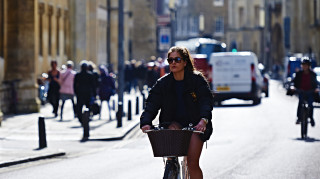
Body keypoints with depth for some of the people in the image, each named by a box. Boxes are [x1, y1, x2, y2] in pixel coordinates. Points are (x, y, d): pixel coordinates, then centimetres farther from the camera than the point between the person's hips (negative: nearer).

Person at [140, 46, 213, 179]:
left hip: (195, 124, -2)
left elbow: (206, 101, -13)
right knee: (173, 129, -35)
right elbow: (152, 104, -4)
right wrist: (146, 122, -24)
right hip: (174, 122, 2)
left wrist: (204, 120, -33)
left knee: (192, 164, -15)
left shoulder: (197, 79, -3)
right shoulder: (163, 83, 3)